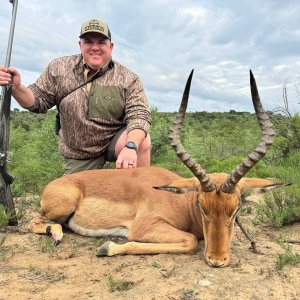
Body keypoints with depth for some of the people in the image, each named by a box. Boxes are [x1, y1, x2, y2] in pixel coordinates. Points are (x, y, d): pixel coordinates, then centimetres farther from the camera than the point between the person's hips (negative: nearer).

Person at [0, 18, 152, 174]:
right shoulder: (58, 68, -3)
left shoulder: (128, 79, -11)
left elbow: (139, 115, -20)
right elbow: (39, 100, 4)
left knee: (142, 141, -29)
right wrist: (17, 87, -18)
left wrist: (130, 147, -39)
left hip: (115, 140, -2)